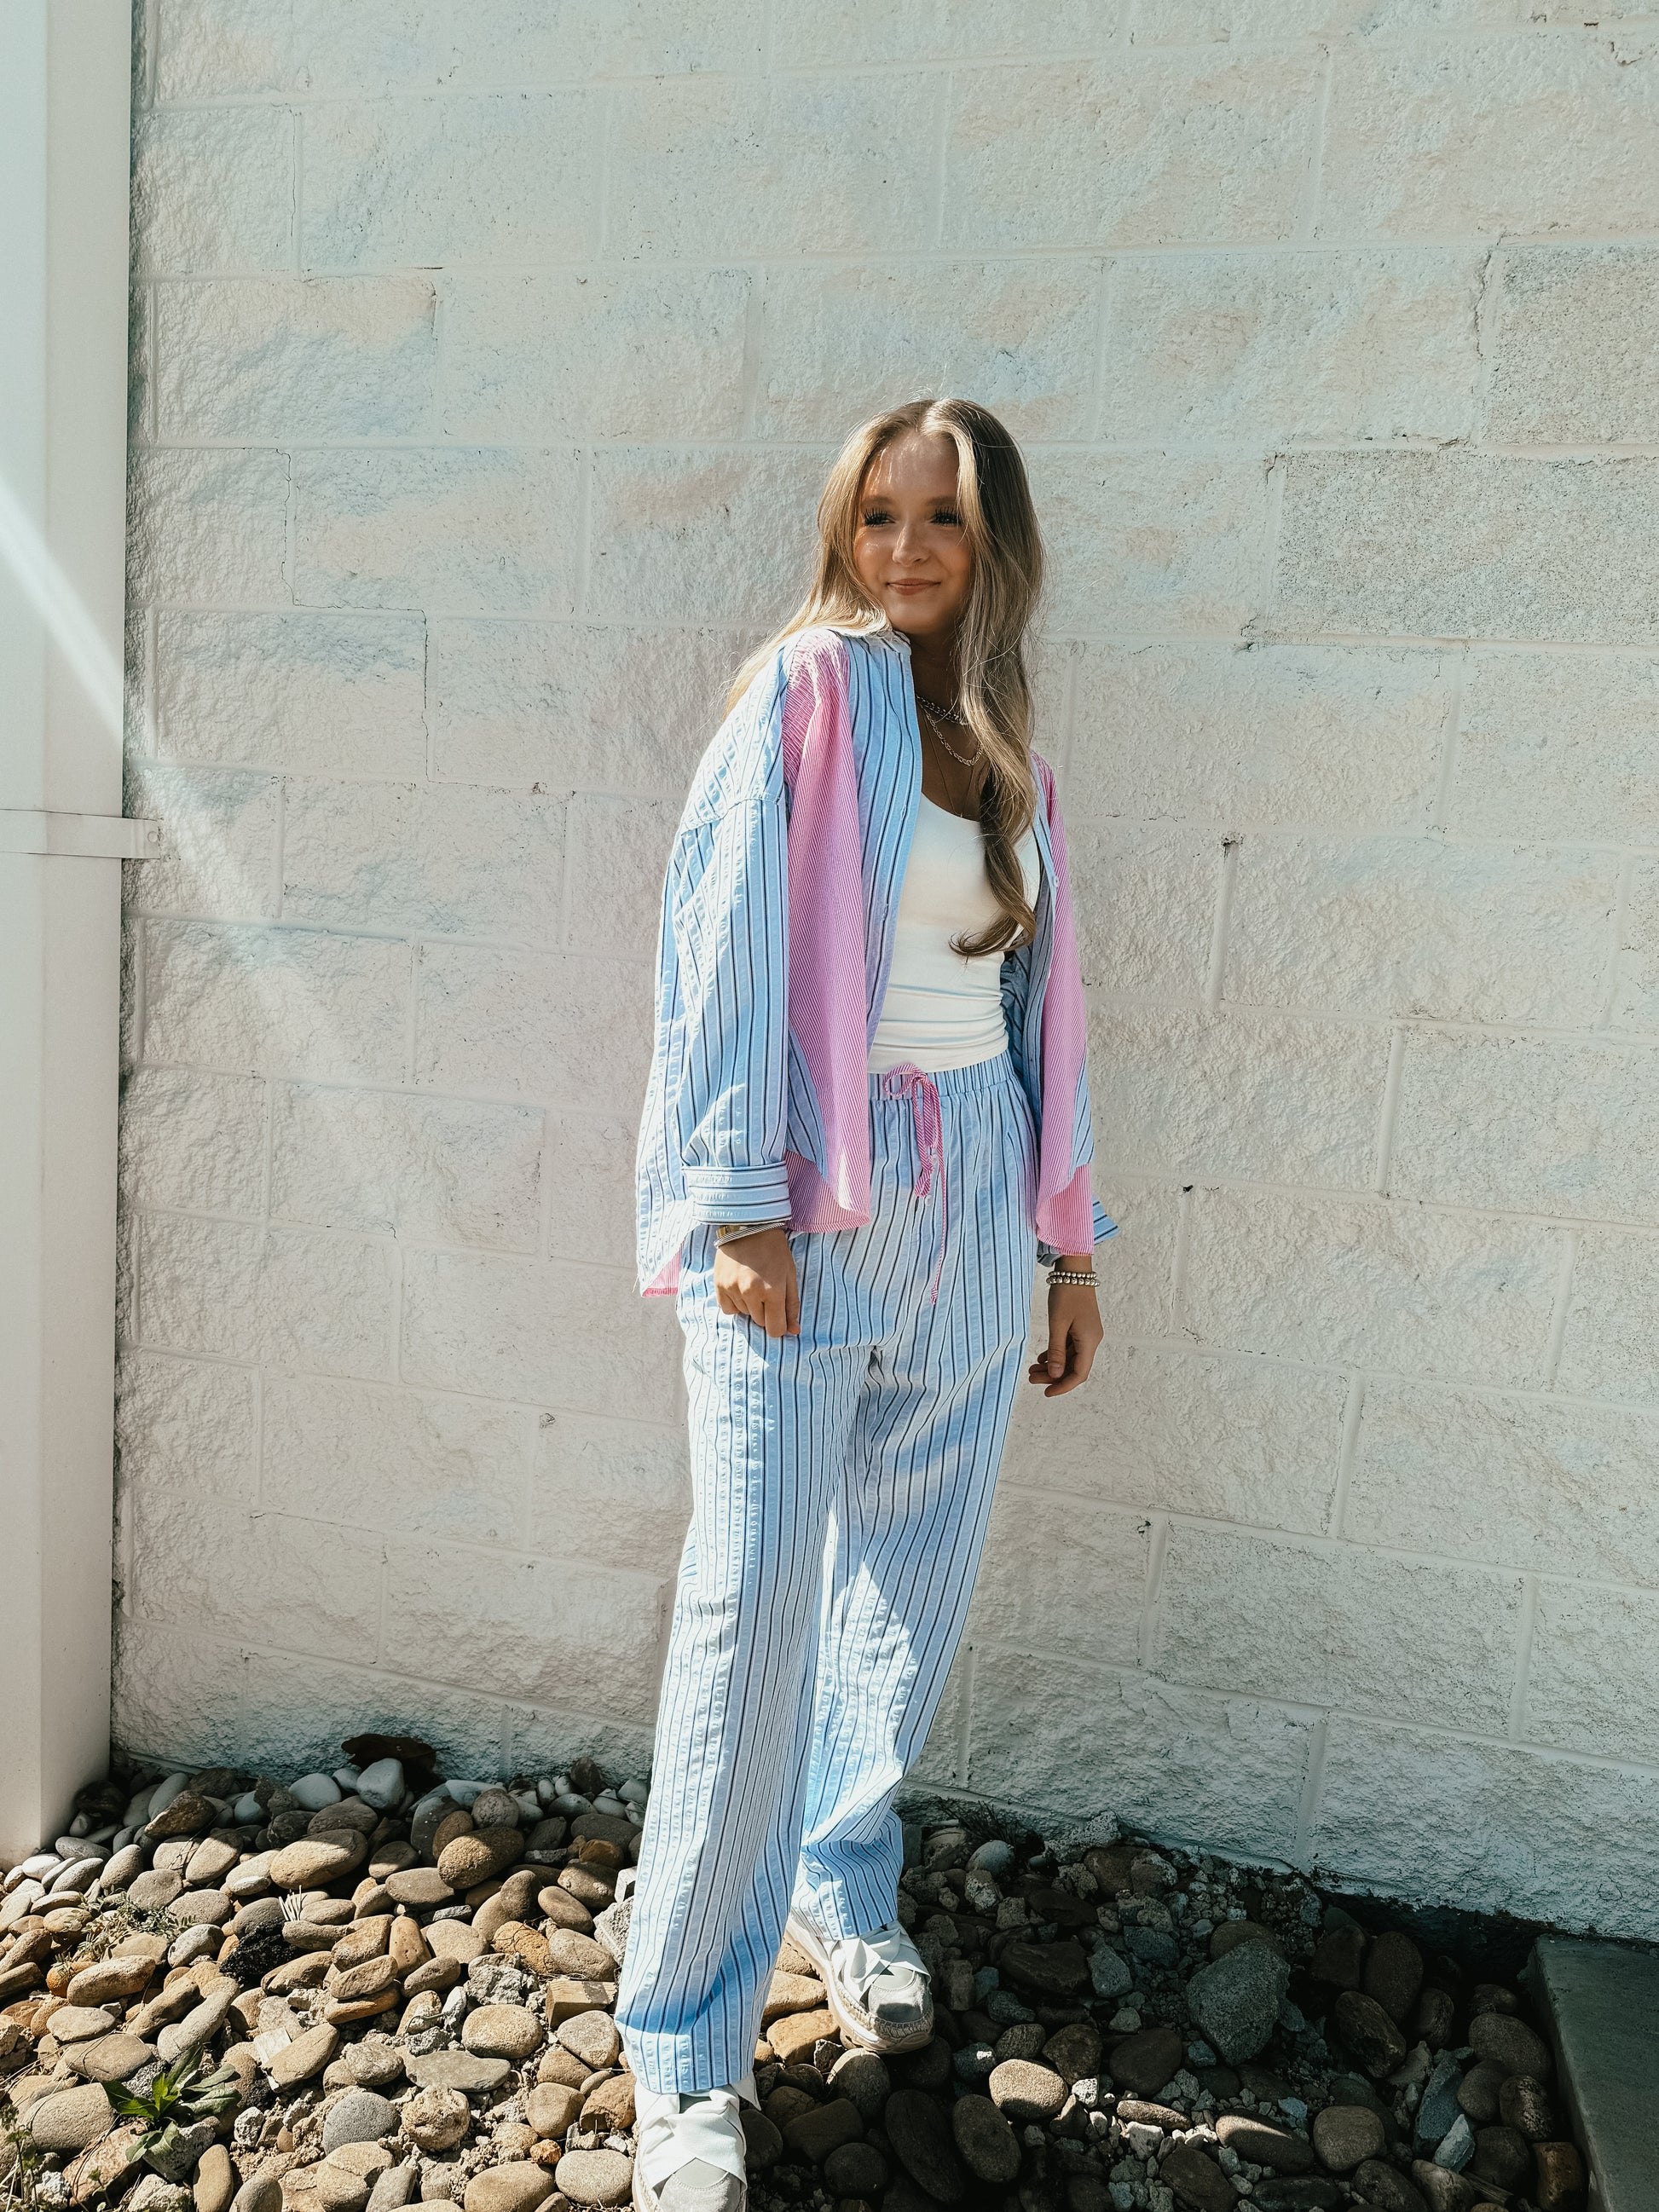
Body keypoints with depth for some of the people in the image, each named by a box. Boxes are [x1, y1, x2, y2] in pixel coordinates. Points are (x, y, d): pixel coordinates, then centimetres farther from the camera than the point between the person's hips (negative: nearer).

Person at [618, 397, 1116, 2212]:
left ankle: (846, 1887, 37)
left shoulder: (1004, 744, 13)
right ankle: (687, 2047, 10)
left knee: (912, 1580, 13)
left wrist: (1068, 1233, 13)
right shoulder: (801, 696, -3)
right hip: (808, 1195, -5)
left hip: (969, 1194, 6)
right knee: (755, 1598, -6)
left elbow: (1039, 995, 15)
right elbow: (722, 950, -10)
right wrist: (736, 1205, -16)